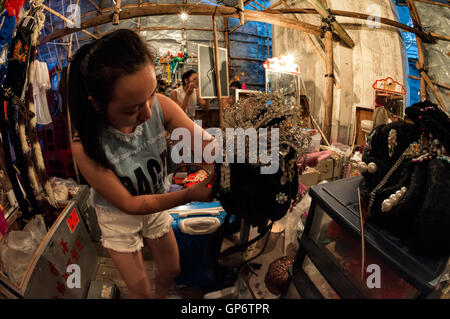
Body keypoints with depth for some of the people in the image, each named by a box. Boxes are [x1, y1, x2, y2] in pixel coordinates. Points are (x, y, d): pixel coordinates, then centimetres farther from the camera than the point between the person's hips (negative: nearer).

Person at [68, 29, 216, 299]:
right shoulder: (85, 146, -33)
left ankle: (162, 296, 54)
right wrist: (189, 195, -35)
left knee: (171, 271, 23)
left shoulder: (161, 106, -27)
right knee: (140, 290, 13)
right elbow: (128, 203, -26)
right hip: (120, 218, -3)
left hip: (158, 205, 4)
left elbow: (208, 144, -32)